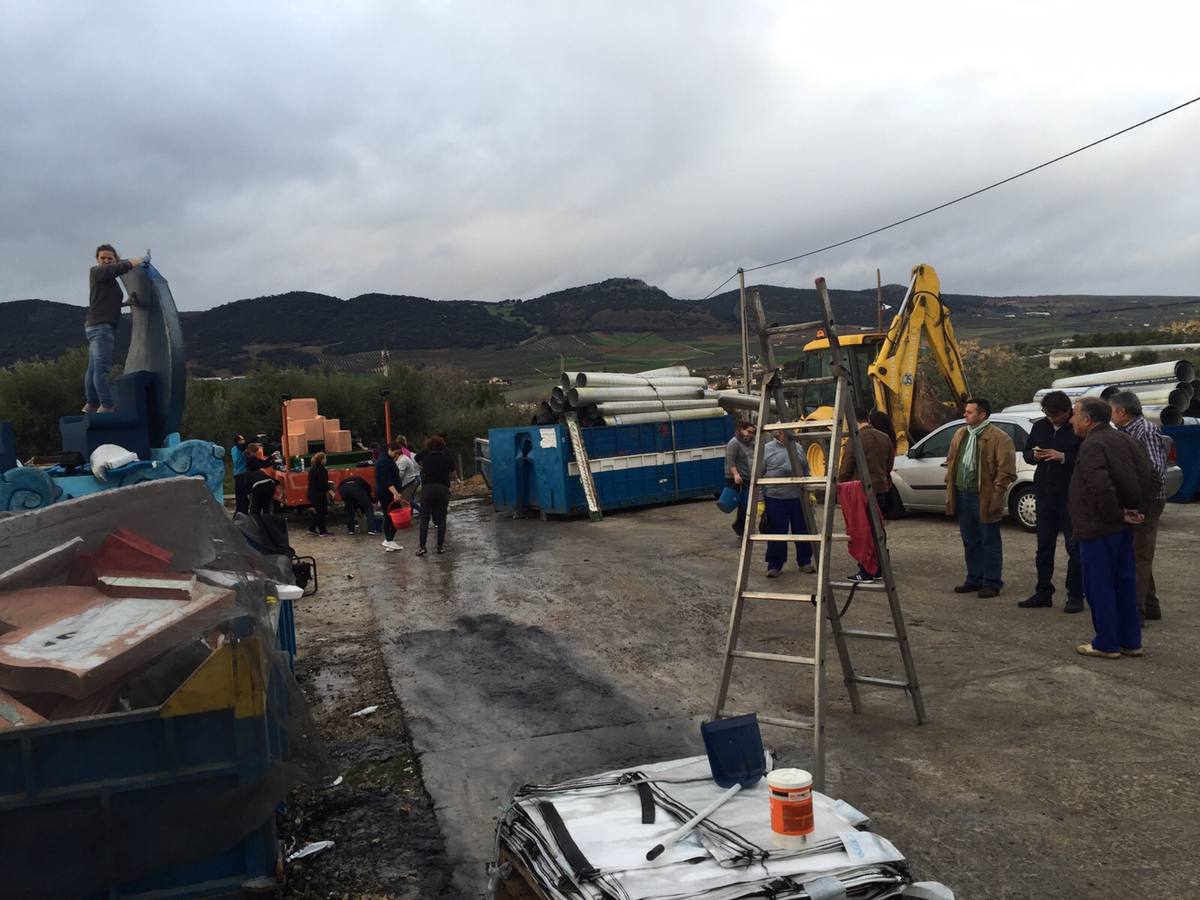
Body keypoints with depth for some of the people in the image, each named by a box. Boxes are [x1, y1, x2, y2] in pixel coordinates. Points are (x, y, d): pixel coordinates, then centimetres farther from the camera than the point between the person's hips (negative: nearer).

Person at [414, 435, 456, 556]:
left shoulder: (426, 458, 5)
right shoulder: (447, 458, 5)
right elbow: (452, 472, 12)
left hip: (427, 488, 0)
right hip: (443, 488, 0)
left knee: (424, 519, 1)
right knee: (441, 519, 8)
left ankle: (422, 546, -6)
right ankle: (440, 546, 7)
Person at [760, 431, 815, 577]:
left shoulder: (798, 448, 12)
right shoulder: (766, 449, -2)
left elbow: (806, 472, 20)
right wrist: (759, 500, -6)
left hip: (798, 498, 4)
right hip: (775, 499, -4)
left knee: (803, 532, 10)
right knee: (776, 533, 0)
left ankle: (805, 562, 25)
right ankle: (774, 566, 11)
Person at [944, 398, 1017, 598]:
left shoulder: (999, 438, -11)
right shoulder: (960, 435, 12)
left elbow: (1006, 470, -14)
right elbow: (951, 462, 20)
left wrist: (996, 495, -17)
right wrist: (950, 487, 13)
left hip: (984, 498, -7)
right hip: (962, 496, 7)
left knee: (989, 542, 3)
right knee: (970, 541, 16)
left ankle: (992, 583, 11)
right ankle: (974, 579, 26)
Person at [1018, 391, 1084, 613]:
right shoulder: (1039, 427, 9)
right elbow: (1026, 451, 17)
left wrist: (1063, 457, -25)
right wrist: (1033, 455, -4)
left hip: (1071, 496, -6)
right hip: (1045, 494, 6)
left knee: (1074, 547, 2)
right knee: (1044, 546, 12)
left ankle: (1075, 596, 10)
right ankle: (1043, 592, 21)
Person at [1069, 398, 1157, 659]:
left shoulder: (1092, 446, -17)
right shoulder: (1124, 440, 12)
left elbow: (1101, 487, -29)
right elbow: (1151, 478, 13)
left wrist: (1116, 514, -16)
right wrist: (1139, 510, 8)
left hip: (1098, 529, -9)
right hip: (1122, 529, 9)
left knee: (1099, 587, 0)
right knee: (1124, 585, 15)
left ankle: (1106, 644, 7)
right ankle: (1130, 641, 22)